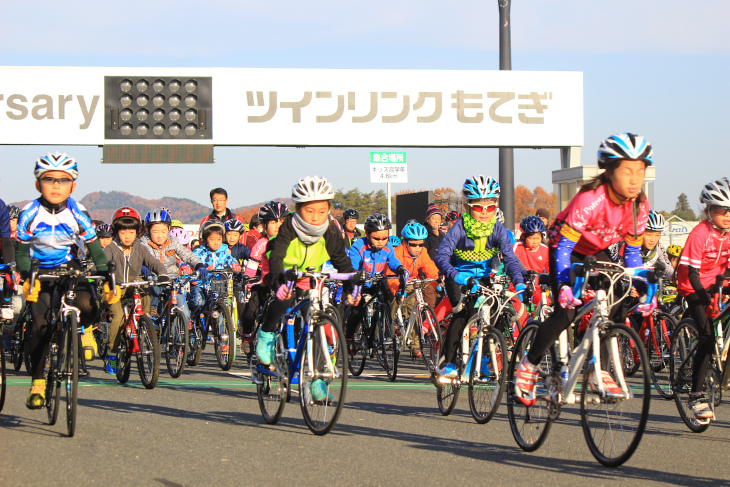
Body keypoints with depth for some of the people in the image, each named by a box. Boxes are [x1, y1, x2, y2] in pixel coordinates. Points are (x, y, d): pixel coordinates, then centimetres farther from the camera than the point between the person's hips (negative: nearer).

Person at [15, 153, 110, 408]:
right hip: (40, 271, -1)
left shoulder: (77, 214, -13)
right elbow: (21, 250, -10)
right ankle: (37, 382, -4)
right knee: (41, 325, -15)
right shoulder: (30, 214, -17)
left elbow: (95, 247, -6)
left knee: (87, 307, -25)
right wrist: (26, 278, -25)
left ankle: (81, 330, 13)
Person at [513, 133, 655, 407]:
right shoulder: (590, 199, -35)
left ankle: (600, 371, -3)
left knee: (616, 307, -15)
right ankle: (529, 364, 2)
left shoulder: (639, 205, -19)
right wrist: (564, 285, -46)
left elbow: (632, 252, -6)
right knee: (566, 311, -18)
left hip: (597, 253, 5)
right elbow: (564, 246, -34)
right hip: (568, 250, -5)